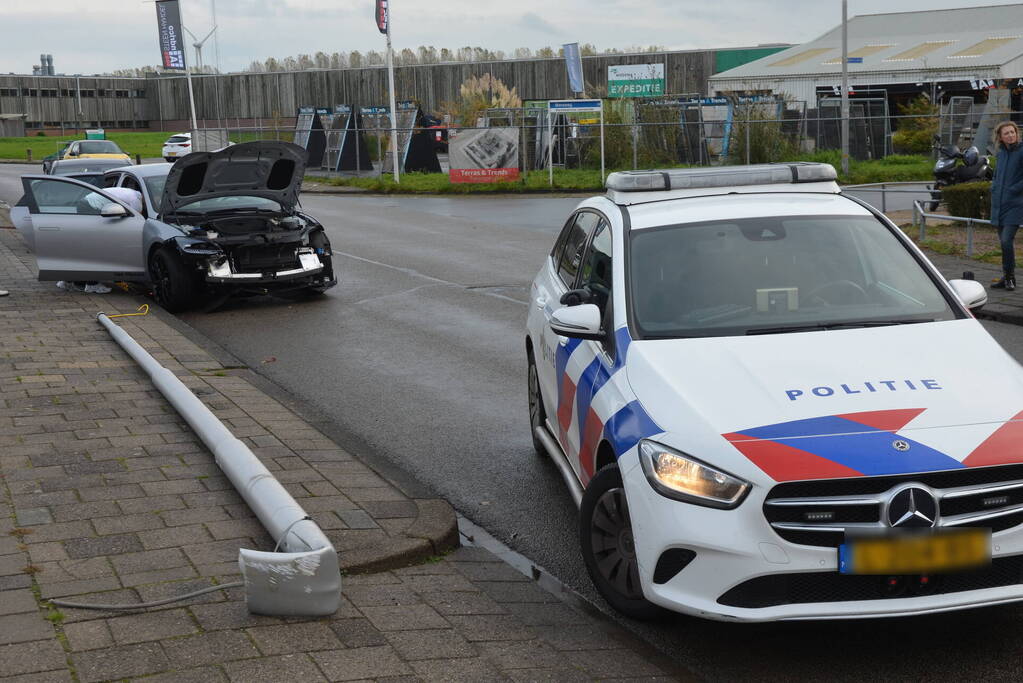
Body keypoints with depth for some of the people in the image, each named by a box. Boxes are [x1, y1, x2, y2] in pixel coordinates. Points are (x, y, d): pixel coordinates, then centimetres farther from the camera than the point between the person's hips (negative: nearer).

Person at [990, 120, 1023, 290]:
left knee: (1007, 240, -16)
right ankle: (1006, 278, 18)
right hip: (999, 204, 7)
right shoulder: (1001, 154, 13)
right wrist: (994, 190, 11)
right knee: (1003, 242, 10)